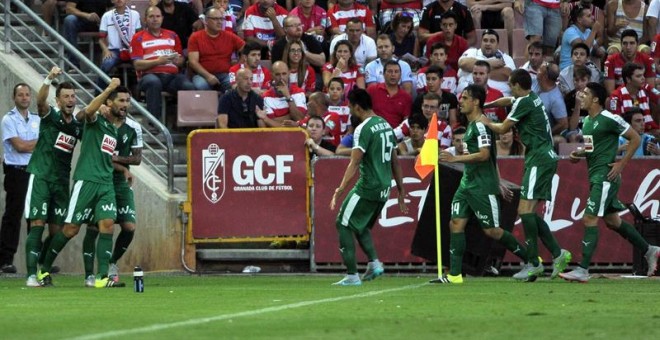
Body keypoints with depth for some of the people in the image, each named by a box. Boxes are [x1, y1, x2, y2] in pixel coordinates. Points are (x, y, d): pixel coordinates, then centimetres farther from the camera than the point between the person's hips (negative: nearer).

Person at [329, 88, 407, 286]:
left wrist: (340, 189, -26)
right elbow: (395, 161, 17)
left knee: (344, 224, 3)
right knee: (361, 225, 24)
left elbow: (354, 163, -22)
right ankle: (374, 263, 6)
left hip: (368, 188, -8)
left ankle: (352, 275, -1)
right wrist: (401, 191, 21)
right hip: (384, 188, 8)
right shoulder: (386, 125, 12)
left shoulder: (363, 129, -13)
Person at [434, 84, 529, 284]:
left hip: (483, 187, -10)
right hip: (467, 183, 10)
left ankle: (531, 259, 11)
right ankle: (454, 275, -4)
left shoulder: (481, 125, -15)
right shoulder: (471, 125, 16)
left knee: (491, 230, -4)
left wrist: (455, 158, -24)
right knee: (456, 224, -1)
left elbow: (484, 155, -25)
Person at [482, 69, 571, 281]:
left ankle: (534, 263, -19)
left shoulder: (524, 102, -11)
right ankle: (557, 253, 7)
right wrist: (485, 106, 39)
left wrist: (487, 122, 16)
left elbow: (502, 129, -3)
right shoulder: (531, 98, 16)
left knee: (525, 208, -15)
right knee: (527, 212, 9)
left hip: (539, 159, -10)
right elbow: (507, 100, 38)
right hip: (543, 158, 10)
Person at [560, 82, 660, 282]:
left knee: (589, 219, -14)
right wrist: (579, 155, 7)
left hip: (606, 177, -10)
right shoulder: (587, 121, 13)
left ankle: (583, 270, -16)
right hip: (595, 176, 10)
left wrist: (621, 164, -15)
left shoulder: (609, 119, -14)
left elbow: (635, 139, -10)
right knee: (612, 220, 17)